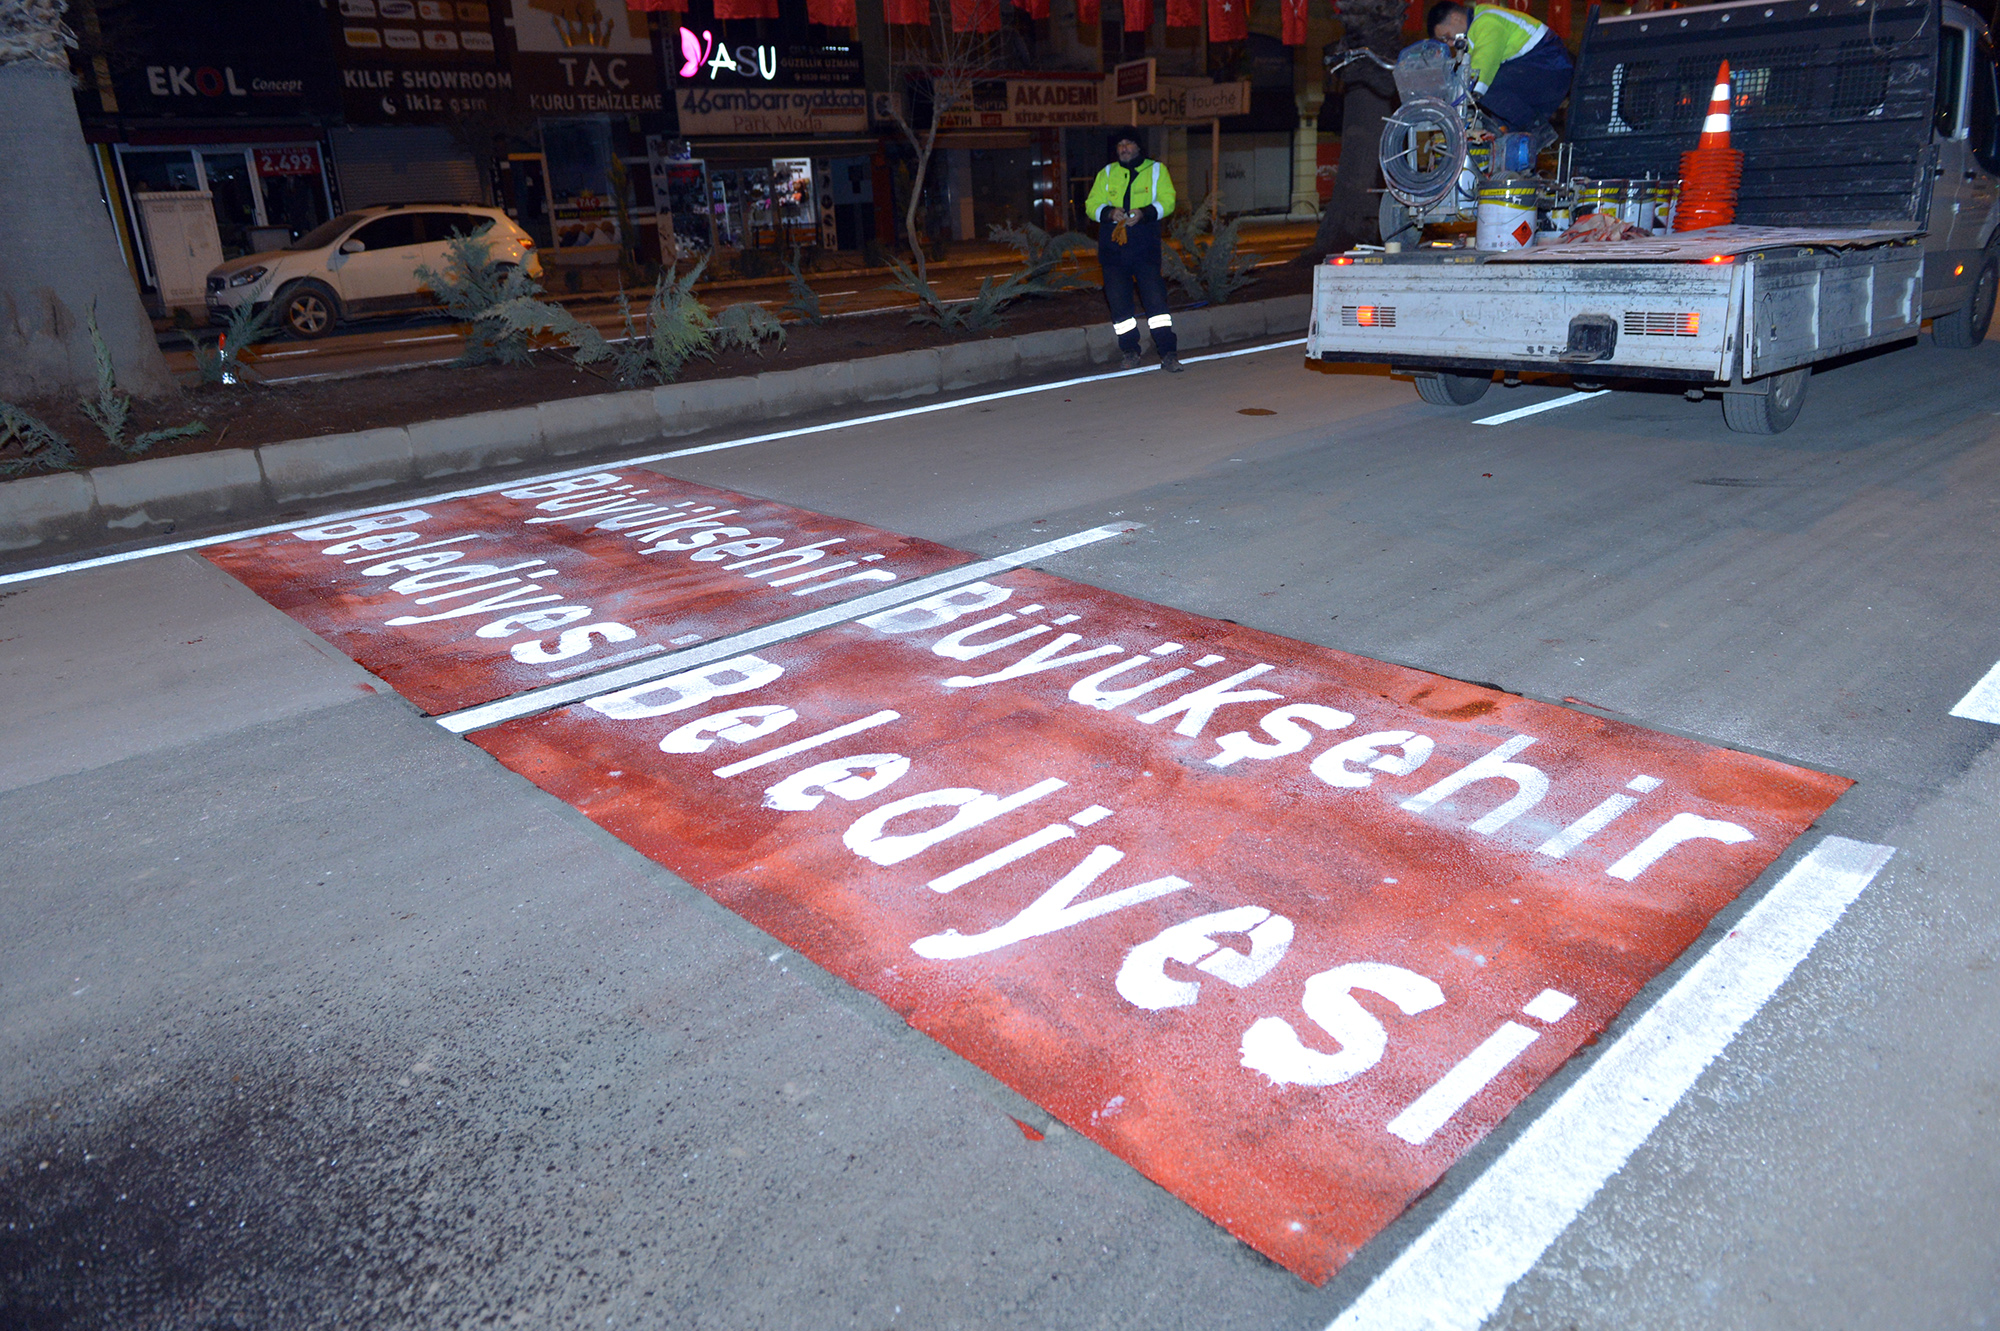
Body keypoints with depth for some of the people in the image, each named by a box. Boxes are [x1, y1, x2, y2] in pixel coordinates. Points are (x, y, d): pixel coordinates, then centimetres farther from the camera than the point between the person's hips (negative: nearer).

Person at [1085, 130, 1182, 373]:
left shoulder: (1156, 170, 12)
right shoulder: (1106, 173, 16)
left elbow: (1167, 201, 0)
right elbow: (1092, 205, 8)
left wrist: (1145, 213, -19)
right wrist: (1109, 213, -14)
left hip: (1145, 245, -2)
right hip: (1112, 245, 2)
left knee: (1154, 295, -12)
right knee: (1117, 298, -1)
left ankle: (1168, 353, -12)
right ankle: (1130, 351, 14)